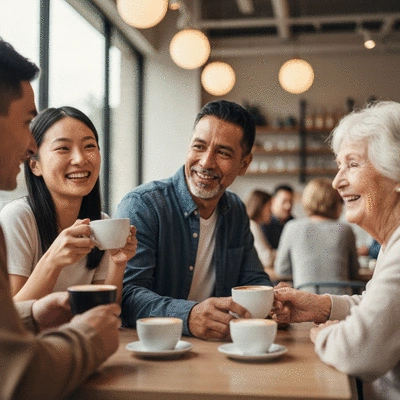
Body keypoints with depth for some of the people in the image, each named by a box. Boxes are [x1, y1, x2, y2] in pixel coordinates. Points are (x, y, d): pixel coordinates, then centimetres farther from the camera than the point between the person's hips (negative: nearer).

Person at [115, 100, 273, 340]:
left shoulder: (236, 212, 8)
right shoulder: (141, 206, -13)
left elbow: (254, 281, 13)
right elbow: (126, 294, -22)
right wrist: (188, 316, -39)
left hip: (216, 347, 5)